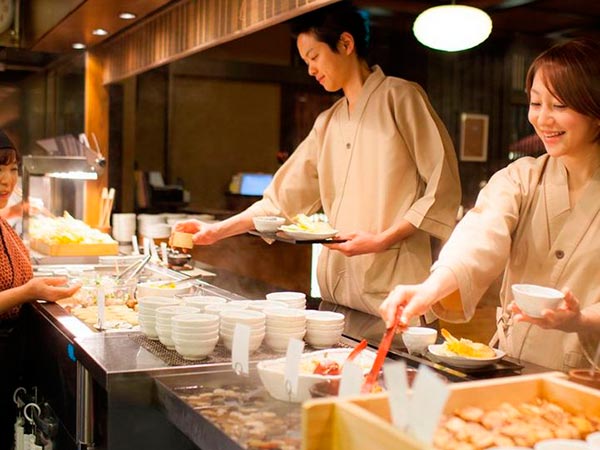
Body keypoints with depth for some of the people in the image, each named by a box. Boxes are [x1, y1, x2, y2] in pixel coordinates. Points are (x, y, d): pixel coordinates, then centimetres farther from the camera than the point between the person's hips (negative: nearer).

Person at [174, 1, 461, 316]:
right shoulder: (328, 123, 15)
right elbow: (283, 197, 15)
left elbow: (442, 188, -8)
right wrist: (218, 231, 10)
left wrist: (383, 239, -15)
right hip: (337, 284, 6)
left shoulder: (400, 98, -3)